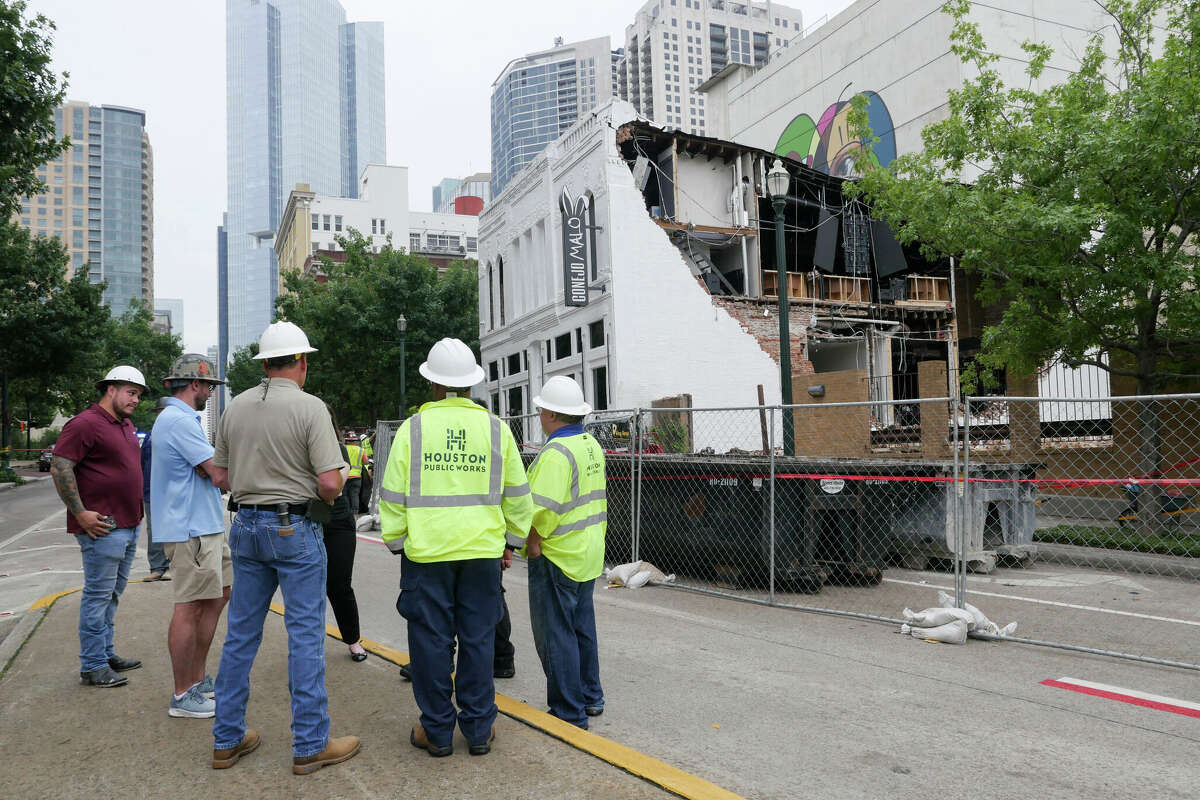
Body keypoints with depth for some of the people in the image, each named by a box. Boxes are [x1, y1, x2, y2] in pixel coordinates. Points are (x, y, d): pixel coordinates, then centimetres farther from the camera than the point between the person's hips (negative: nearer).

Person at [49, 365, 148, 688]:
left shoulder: (126, 425, 16)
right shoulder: (85, 424, -13)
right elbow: (59, 468, -18)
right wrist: (81, 513, -19)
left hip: (129, 525, 9)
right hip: (102, 528, -9)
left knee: (112, 594, 16)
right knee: (98, 595, -2)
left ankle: (106, 654, 27)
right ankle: (93, 667, 6)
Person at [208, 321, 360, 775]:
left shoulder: (235, 407, 5)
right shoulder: (310, 407, -13)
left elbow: (221, 477, 10)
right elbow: (330, 482, -19)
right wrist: (326, 498, 3)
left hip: (246, 526, 6)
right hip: (295, 528, -6)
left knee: (240, 634, 14)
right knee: (305, 636, 2)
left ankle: (227, 739, 25)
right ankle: (310, 745, 10)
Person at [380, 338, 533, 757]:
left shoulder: (413, 428, -3)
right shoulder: (496, 429, 1)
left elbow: (393, 497, 0)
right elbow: (517, 495, 7)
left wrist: (396, 542, 11)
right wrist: (511, 540, 18)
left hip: (426, 553, -1)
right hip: (483, 551, 2)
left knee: (431, 640, 9)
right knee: (477, 639, 10)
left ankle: (436, 731, 19)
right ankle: (479, 729, 19)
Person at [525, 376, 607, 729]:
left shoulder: (556, 451, -20)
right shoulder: (592, 445, 9)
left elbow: (544, 508, -27)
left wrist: (533, 541, -14)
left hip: (557, 557, -9)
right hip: (589, 554, 10)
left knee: (556, 634, 2)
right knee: (582, 627, 20)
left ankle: (569, 713, 10)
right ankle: (591, 698, 31)